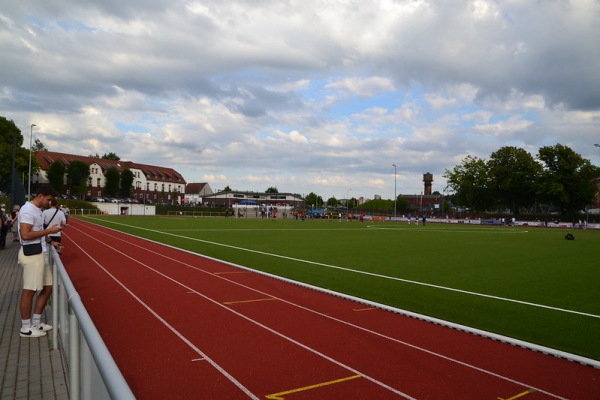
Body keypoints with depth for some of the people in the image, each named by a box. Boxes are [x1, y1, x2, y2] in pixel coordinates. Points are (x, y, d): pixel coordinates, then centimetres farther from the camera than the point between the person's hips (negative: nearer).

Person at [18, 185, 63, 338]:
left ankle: (35, 322, 25)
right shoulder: (28, 210, -15)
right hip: (31, 255, -10)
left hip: (40, 254, 10)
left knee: (47, 287, 13)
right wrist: (48, 231, -18)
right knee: (29, 291, 0)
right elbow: (25, 235, -24)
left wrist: (50, 241, 12)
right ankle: (26, 328, 12)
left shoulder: (37, 210, 15)